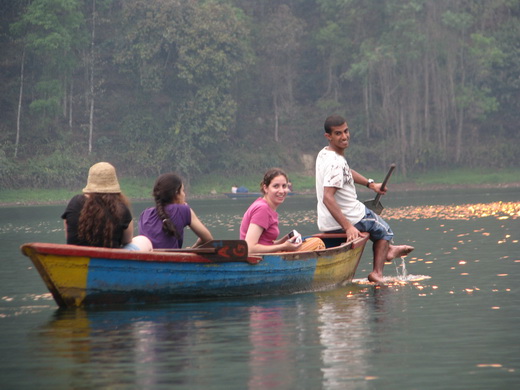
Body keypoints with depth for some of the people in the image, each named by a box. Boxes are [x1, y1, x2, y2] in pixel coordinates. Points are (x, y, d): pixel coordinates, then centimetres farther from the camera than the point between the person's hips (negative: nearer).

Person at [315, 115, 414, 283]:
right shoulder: (335, 163, -27)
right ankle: (377, 272, 12)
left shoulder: (324, 154, 5)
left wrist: (370, 184, 20)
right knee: (384, 231, 18)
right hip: (352, 217, -9)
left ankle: (388, 250, 50)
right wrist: (348, 227, -37)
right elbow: (327, 198, -36)